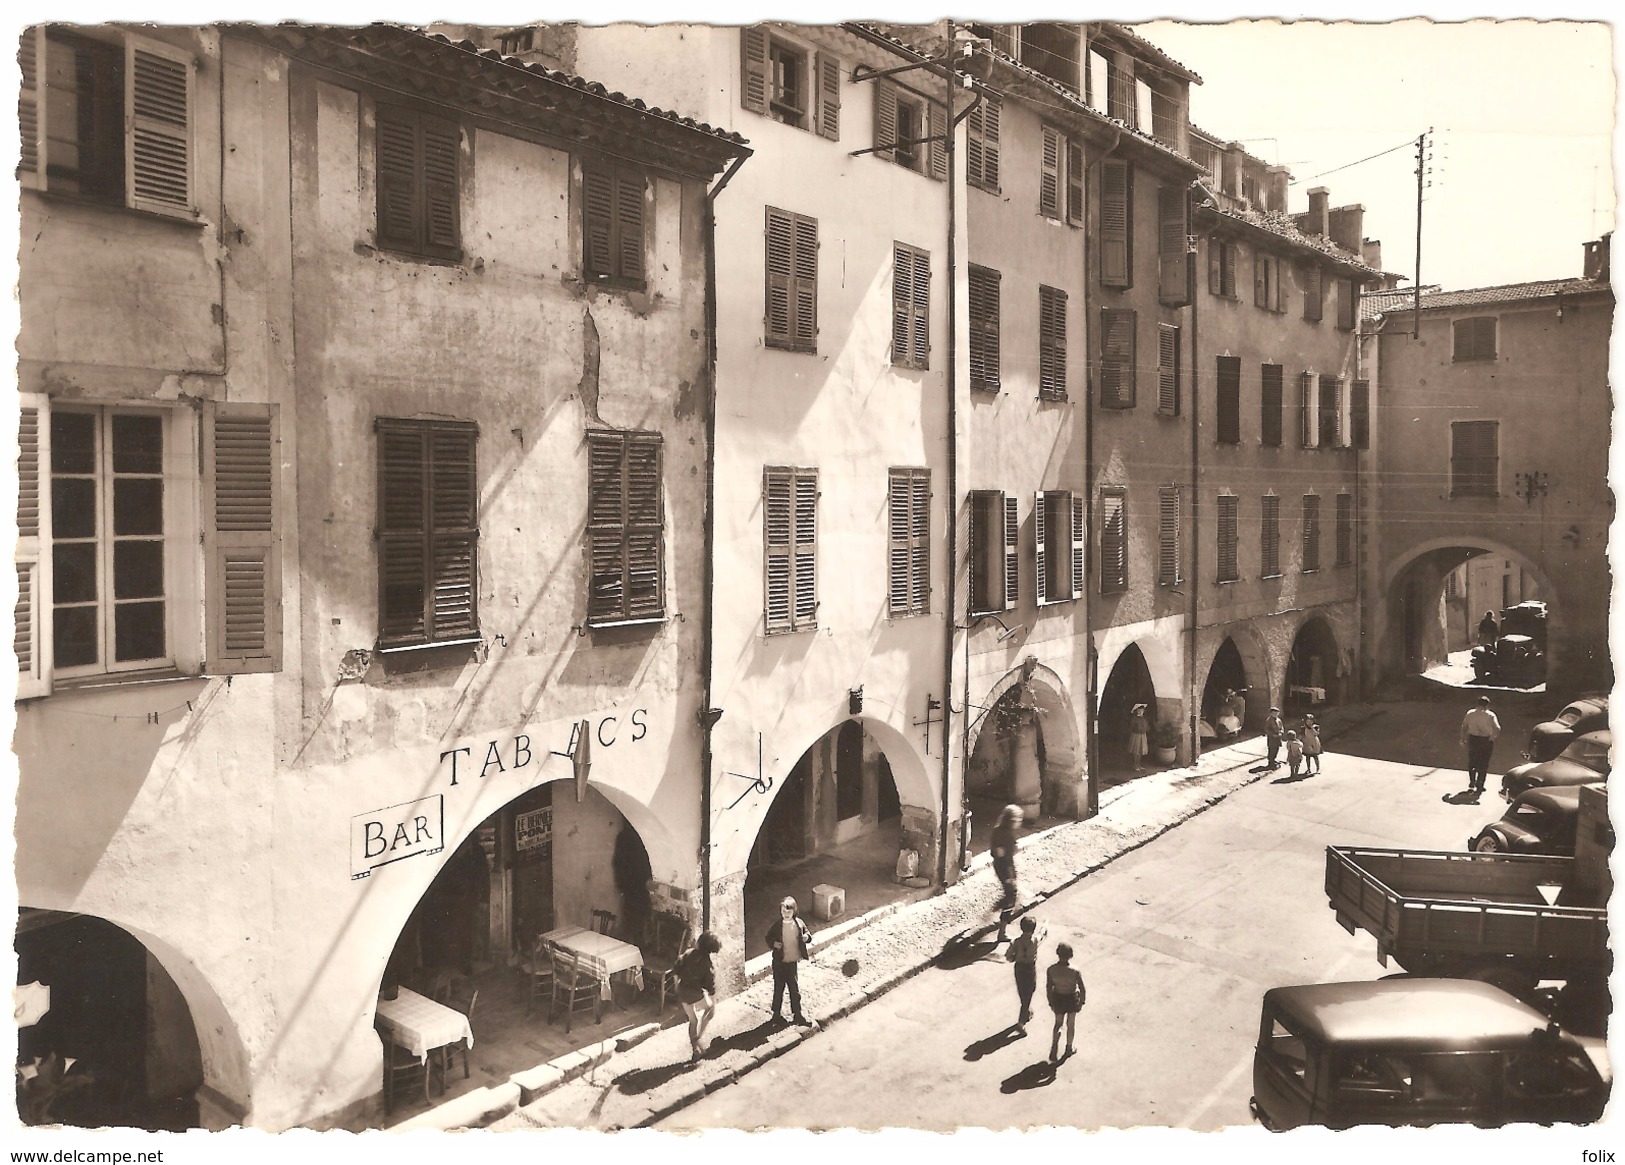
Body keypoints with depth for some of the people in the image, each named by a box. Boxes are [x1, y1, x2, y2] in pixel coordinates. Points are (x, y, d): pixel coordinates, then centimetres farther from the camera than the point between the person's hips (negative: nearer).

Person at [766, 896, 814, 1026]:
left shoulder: (799, 923, -6)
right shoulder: (777, 925, -12)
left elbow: (808, 934, 7)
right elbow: (768, 938, 0)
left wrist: (807, 937, -16)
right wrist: (774, 943, -21)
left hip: (793, 962, 2)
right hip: (779, 962, -2)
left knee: (795, 988, 12)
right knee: (779, 988, 8)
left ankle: (797, 1014, 27)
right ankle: (776, 1014, 24)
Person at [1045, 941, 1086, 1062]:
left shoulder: (1051, 970, -22)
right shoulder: (1074, 971, -26)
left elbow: (1048, 988, -12)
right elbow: (1082, 988, -15)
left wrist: (1051, 1003, 3)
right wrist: (1081, 1002, 2)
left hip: (1057, 998, 1)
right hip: (1071, 998, -1)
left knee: (1058, 1024, 23)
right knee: (1071, 1024, 23)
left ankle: (1054, 1049, 10)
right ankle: (1069, 1048, 40)